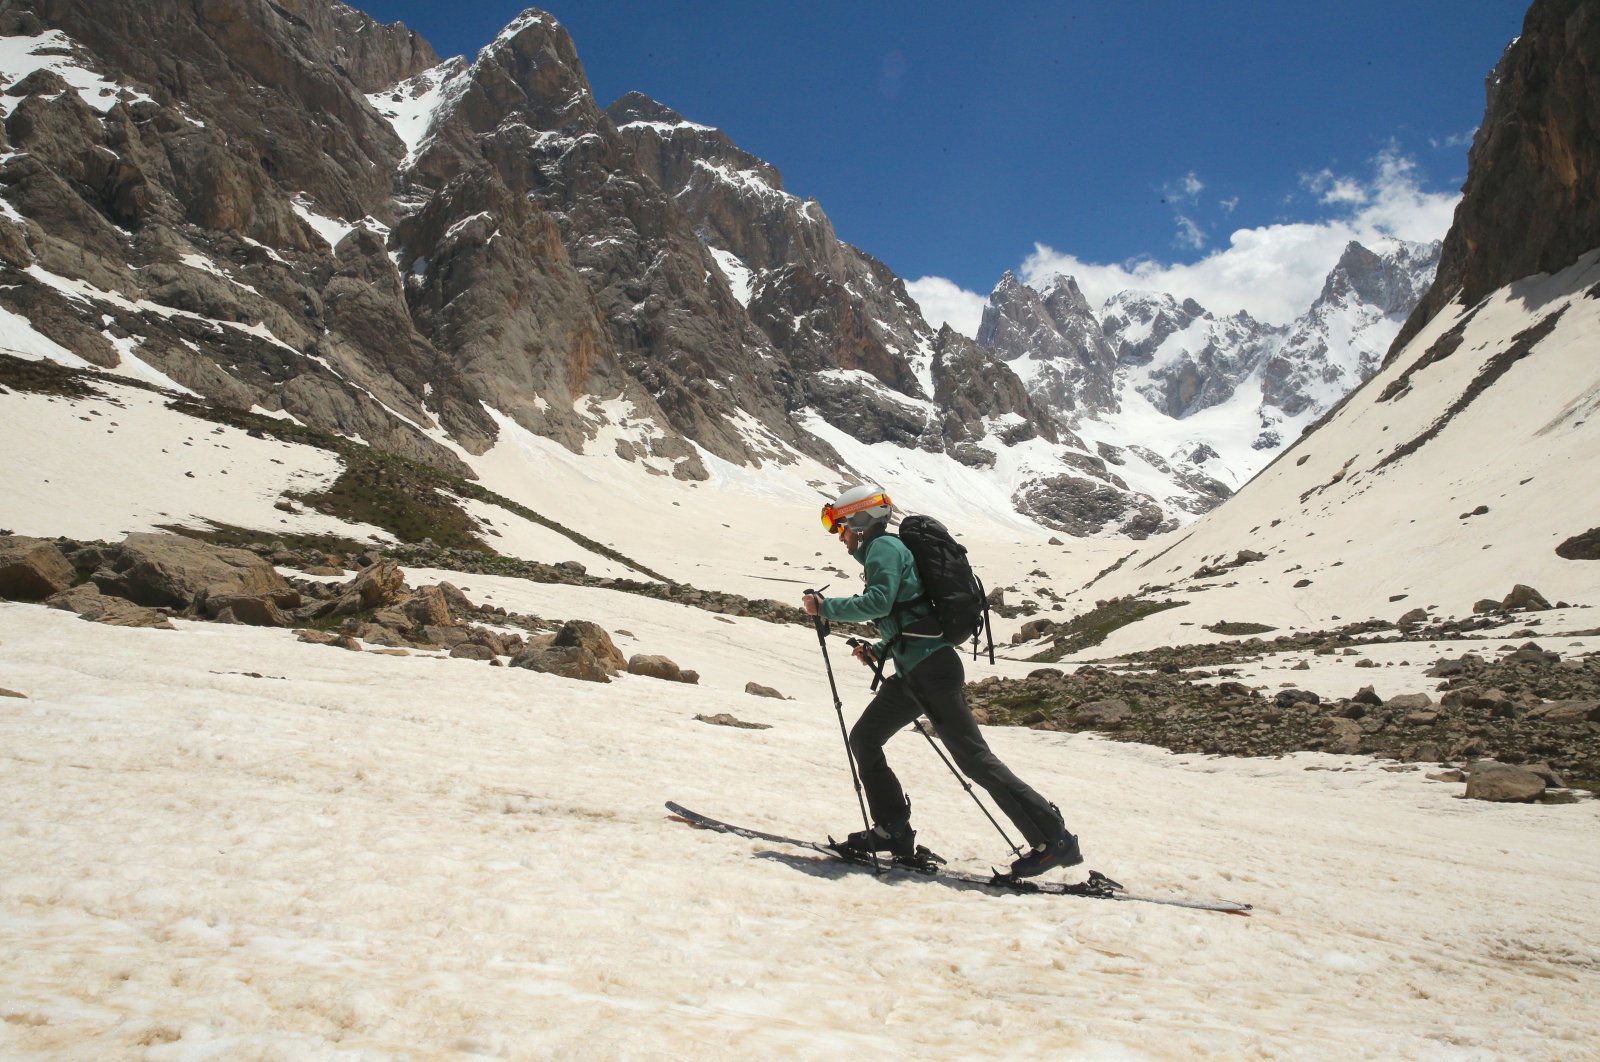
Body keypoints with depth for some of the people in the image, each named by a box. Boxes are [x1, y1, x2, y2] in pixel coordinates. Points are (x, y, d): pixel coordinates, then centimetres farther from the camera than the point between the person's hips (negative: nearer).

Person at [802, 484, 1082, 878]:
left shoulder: (884, 547, -5)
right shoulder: (882, 551, 24)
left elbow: (878, 602, -22)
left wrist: (825, 607, -13)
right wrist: (877, 650, 18)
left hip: (930, 669, -10)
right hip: (913, 672, 10)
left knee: (974, 758, -9)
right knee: (864, 738, 11)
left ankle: (1054, 840, -5)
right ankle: (893, 830, 15)